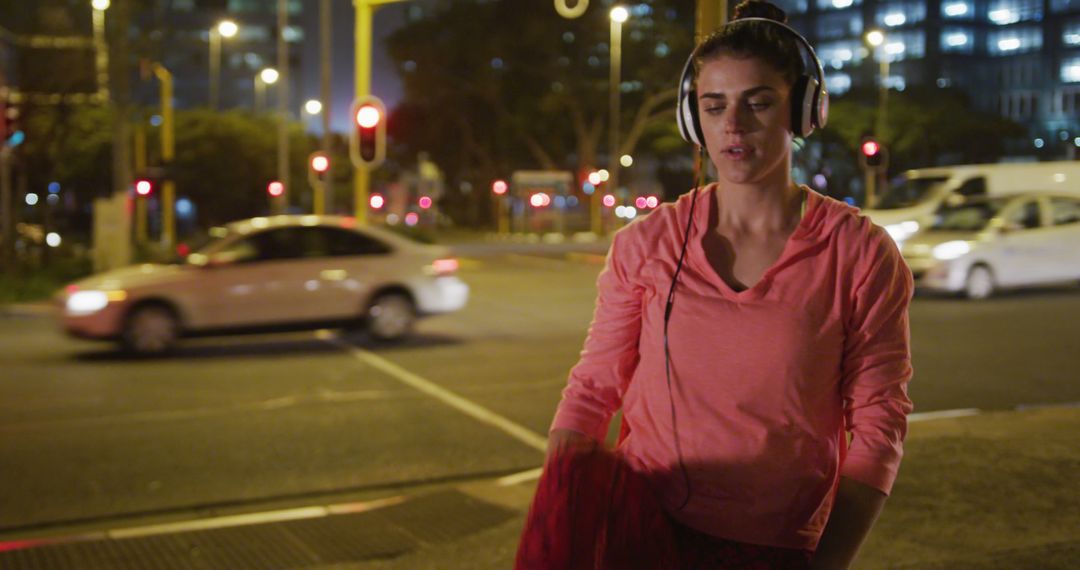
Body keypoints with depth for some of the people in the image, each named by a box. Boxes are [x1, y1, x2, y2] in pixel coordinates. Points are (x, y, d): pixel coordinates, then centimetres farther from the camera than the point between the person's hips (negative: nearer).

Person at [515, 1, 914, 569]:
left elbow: (877, 422, 1)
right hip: (639, 521, 0)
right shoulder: (645, 244, 6)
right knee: (574, 479, -29)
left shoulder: (860, 254, 0)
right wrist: (552, 520, -5)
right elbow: (594, 386, 8)